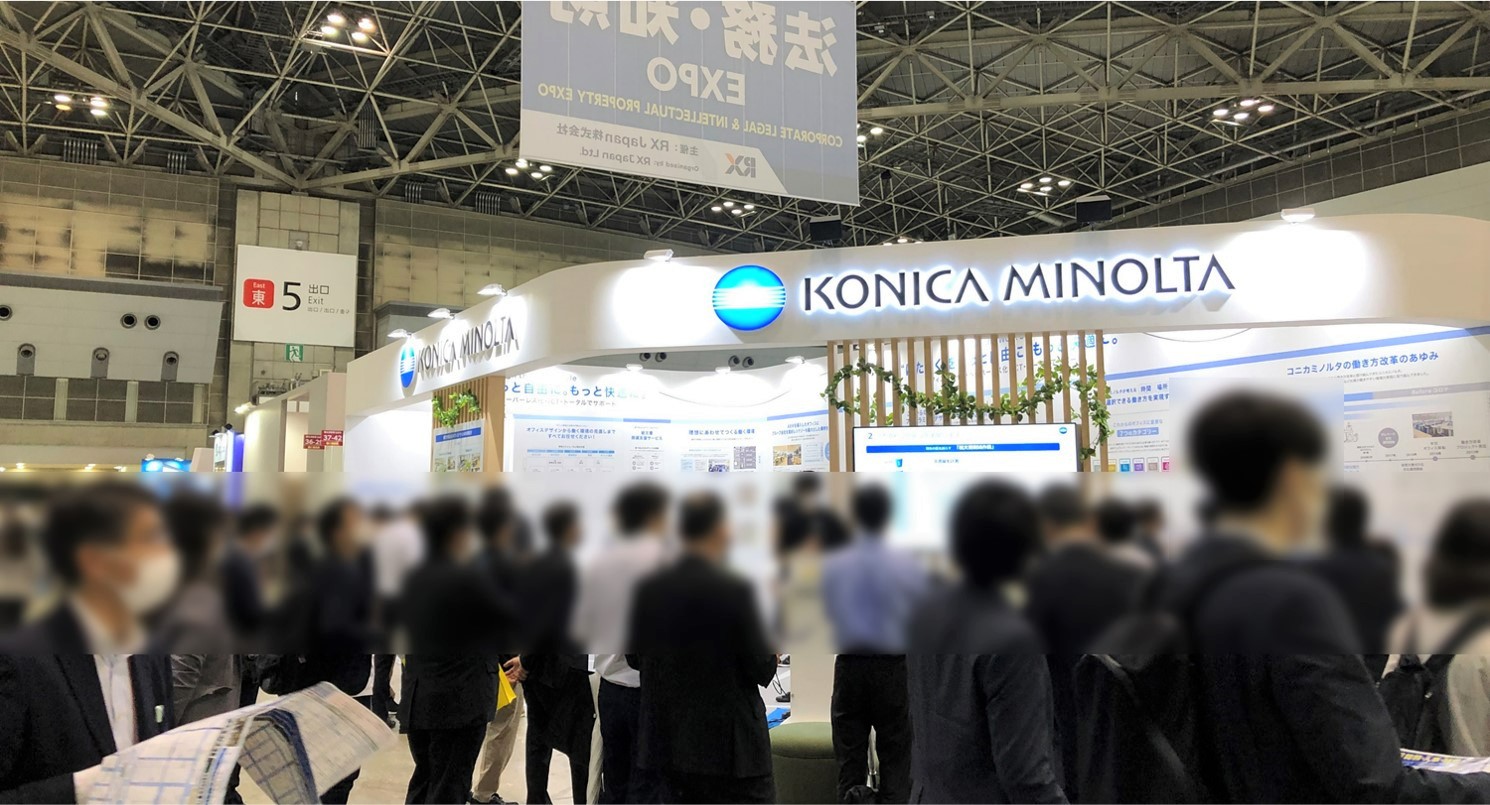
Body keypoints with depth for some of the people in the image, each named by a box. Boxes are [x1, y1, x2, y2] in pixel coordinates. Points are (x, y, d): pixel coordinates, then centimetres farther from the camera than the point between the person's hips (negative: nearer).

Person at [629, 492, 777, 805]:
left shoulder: (649, 590, -1)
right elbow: (762, 670, -13)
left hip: (669, 740, 5)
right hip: (730, 742, -5)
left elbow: (636, 656, 8)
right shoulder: (735, 591, -16)